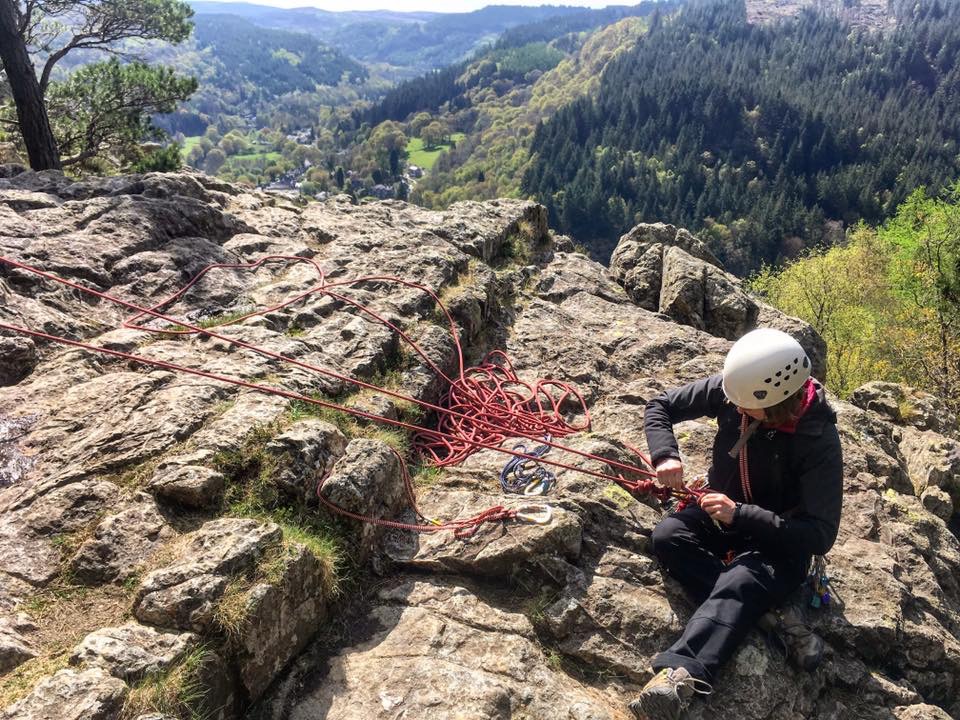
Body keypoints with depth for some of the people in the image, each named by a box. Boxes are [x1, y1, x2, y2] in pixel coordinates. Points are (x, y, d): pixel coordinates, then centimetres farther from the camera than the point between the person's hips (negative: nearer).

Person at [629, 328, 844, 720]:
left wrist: (741, 514, -34)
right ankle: (769, 622, -25)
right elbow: (660, 407, -4)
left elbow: (820, 535, -25)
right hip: (723, 512, 5)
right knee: (668, 535, -26)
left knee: (739, 582, -36)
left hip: (780, 540, -5)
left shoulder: (818, 439, -25)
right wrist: (665, 455, -23)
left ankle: (680, 673, -52)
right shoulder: (729, 390, -16)